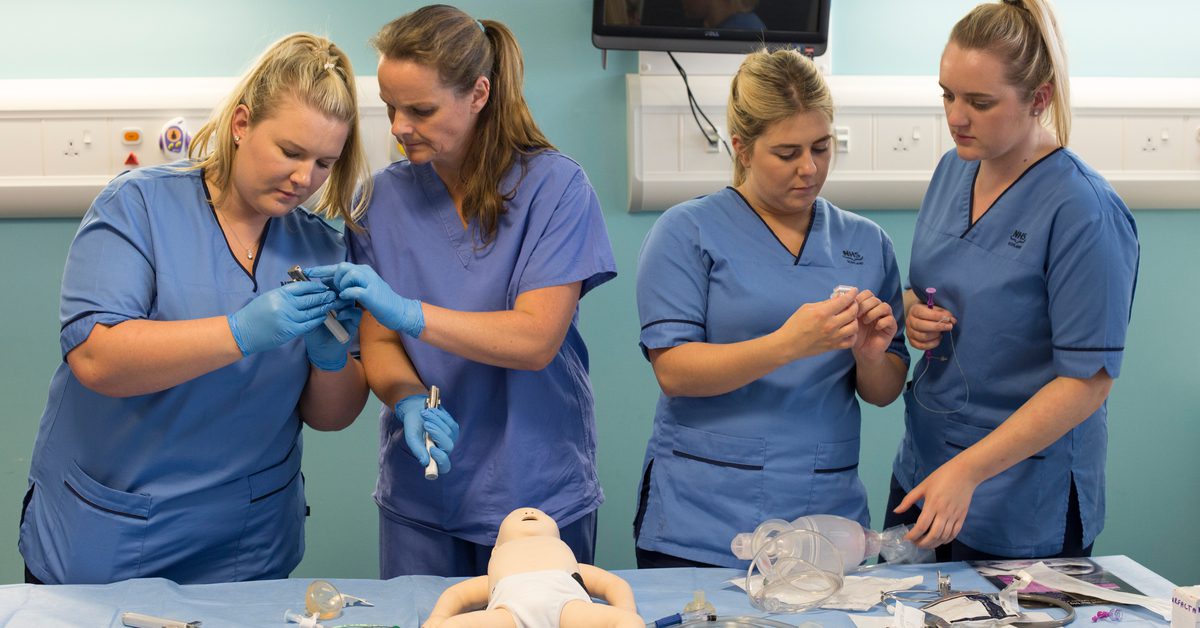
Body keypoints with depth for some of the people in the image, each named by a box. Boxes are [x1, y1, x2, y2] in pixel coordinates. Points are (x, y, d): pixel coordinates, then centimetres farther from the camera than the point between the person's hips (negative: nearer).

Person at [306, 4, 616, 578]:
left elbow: (537, 340, -17)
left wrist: (409, 312, -27)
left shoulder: (554, 186, -10)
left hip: (537, 493, -3)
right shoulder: (385, 197, 0)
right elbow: (379, 344, 1)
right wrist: (409, 403, -20)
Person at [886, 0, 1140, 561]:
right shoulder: (953, 169, 2)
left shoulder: (1085, 211, -20)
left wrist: (967, 471, -26)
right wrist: (912, 312, -6)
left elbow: (1087, 380, -20)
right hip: (921, 470, 7)